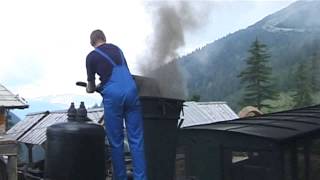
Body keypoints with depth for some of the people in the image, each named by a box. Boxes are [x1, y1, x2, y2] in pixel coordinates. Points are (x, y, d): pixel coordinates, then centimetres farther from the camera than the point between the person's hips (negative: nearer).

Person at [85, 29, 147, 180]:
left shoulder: (91, 56, 8)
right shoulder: (116, 49, 21)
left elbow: (91, 87, 14)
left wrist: (90, 89, 38)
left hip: (113, 95, -3)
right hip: (131, 91, 4)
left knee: (116, 142, 8)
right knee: (136, 140, 4)